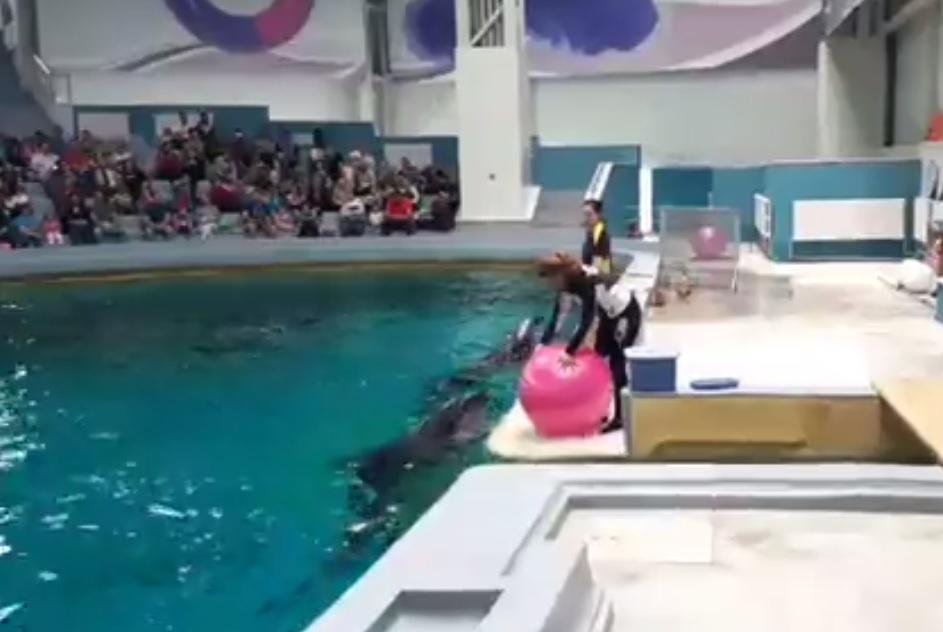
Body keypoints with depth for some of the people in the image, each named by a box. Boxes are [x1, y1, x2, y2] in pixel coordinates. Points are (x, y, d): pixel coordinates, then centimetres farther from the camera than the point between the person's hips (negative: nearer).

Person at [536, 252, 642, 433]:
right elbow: (556, 316, -3)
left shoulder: (587, 283, -34)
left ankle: (619, 418, -1)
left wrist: (570, 352, -38)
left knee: (617, 364, -7)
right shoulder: (566, 284, -9)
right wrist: (542, 344, -8)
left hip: (627, 313, -9)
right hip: (609, 314, 9)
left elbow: (587, 321, -37)